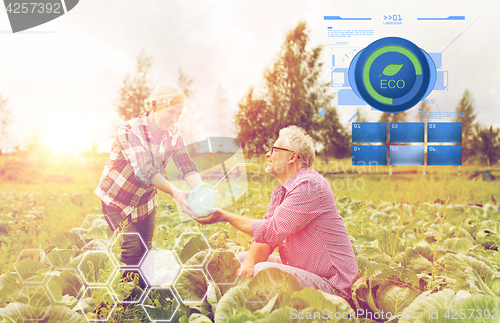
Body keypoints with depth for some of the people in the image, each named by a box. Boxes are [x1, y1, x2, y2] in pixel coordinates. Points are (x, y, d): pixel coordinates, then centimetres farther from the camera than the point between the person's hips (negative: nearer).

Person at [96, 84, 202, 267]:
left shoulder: (173, 134, -6)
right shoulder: (129, 131, -25)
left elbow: (187, 166, -19)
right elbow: (144, 171, -37)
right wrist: (175, 193, -50)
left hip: (145, 201, 5)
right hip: (116, 200, -5)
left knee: (146, 251, 8)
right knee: (133, 252, -12)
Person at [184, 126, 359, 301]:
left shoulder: (309, 186, -20)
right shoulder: (281, 191, 11)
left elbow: (272, 231, -23)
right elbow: (266, 235, 2)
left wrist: (226, 217, -15)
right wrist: (250, 261, -19)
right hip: (301, 270, 9)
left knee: (262, 271, -26)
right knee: (243, 258, 7)